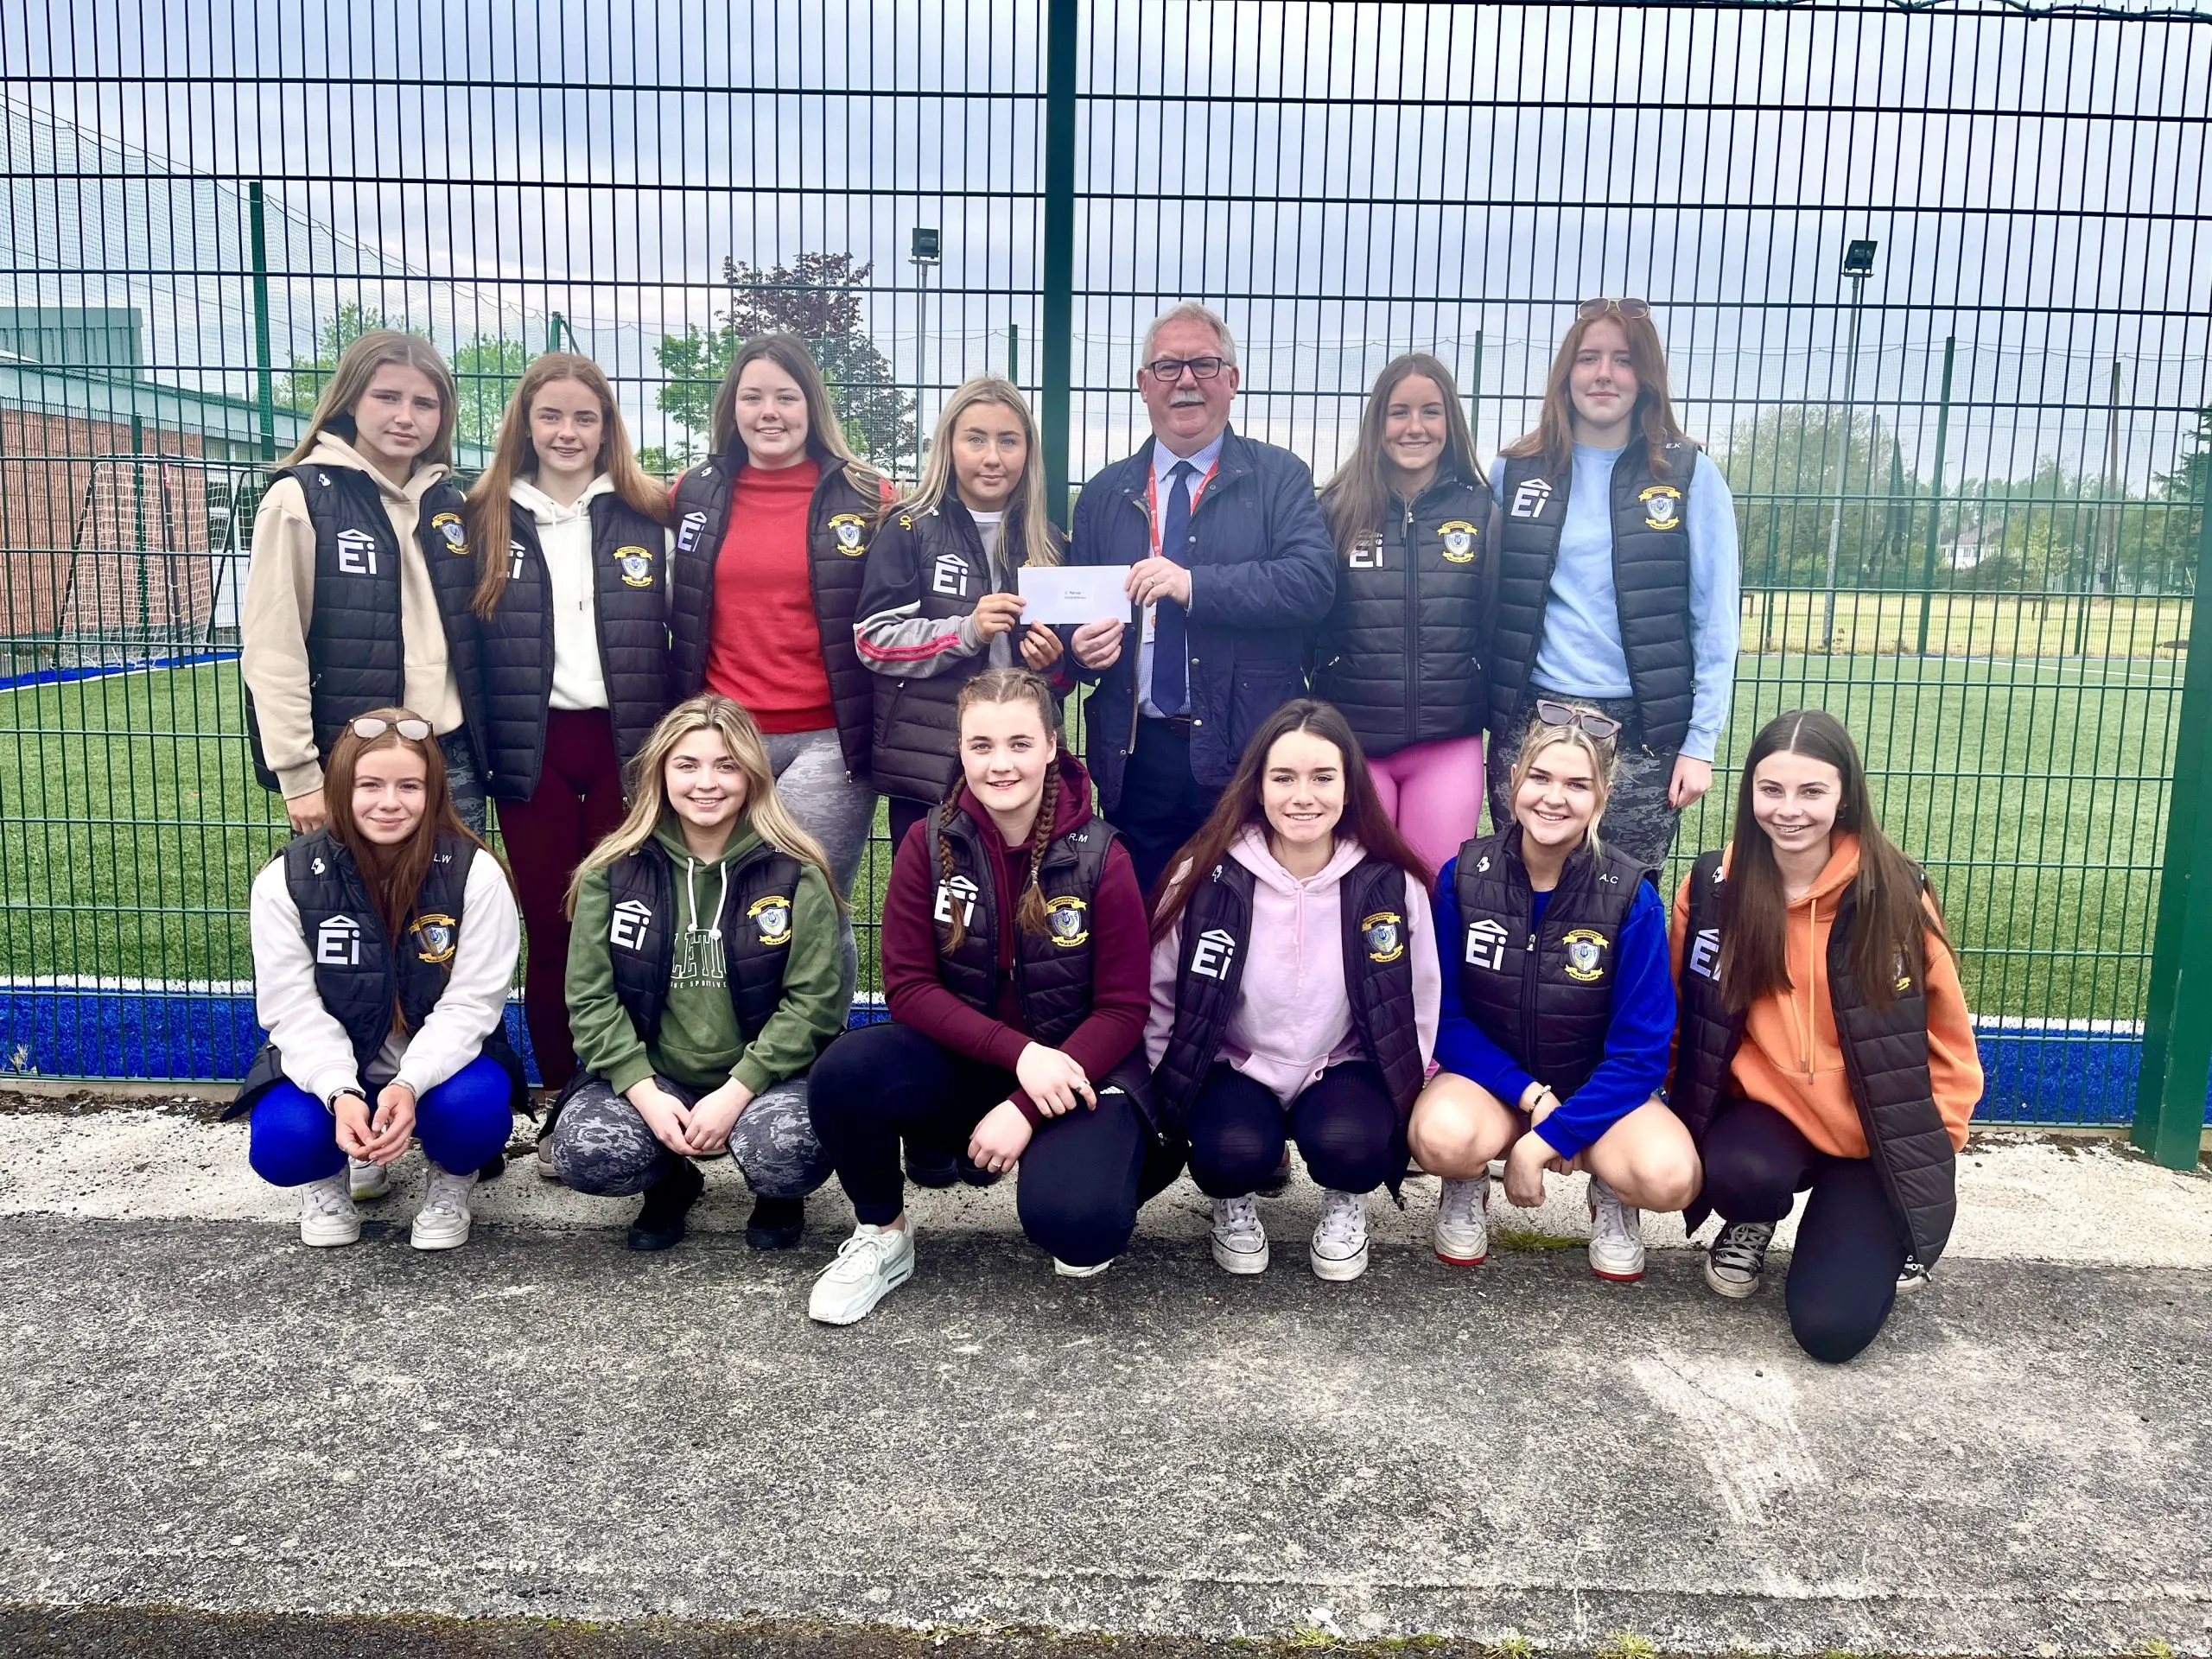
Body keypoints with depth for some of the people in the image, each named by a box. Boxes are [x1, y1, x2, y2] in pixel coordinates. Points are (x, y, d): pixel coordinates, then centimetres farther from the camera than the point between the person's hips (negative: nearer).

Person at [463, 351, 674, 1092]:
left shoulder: (649, 516, 4)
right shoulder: (488, 520, 6)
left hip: (626, 744, -1)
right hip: (531, 749, 1)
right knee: (549, 930, 6)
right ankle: (557, 1094, 18)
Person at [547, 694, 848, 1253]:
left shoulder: (795, 872, -6)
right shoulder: (613, 871, 0)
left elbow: (815, 998, -10)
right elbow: (590, 996, -3)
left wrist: (738, 1090, -19)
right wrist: (644, 1092, -16)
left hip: (765, 1076, -2)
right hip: (649, 1076, 2)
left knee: (786, 1152, -33)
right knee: (584, 1153, -26)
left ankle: (779, 1197, 9)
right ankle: (671, 1183, 11)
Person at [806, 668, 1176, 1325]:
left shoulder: (1100, 855, -11)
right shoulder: (930, 844, -6)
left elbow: (1123, 1010, -8)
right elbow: (908, 986, -8)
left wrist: (1026, 1108, -19)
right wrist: (1019, 1052, -22)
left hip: (1075, 1065, -2)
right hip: (960, 1060, 2)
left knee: (1074, 1221, -29)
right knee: (846, 1070, -28)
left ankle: (1114, 1156, 10)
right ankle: (882, 1236, 1)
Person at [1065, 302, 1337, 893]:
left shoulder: (1279, 478, 4)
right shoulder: (1104, 494, 14)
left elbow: (1314, 579, -12)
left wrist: (1195, 584, -21)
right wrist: (1082, 645, -7)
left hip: (1245, 754, -3)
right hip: (1134, 755, 3)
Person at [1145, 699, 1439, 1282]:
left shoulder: (1392, 884, -11)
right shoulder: (1208, 876, -14)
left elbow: (1418, 1010, 2)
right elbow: (1162, 999, -2)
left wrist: (1394, 1100, -4)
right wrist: (1178, 1093, -4)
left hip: (1344, 1070, 1)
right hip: (1234, 1070, -1)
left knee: (1348, 1144, -32)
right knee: (1236, 1152, -32)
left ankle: (1346, 1203, 8)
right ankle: (1233, 1200, 8)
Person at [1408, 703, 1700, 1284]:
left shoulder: (1633, 898, -14)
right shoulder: (1463, 878, -11)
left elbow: (1641, 1051, -13)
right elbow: (1444, 1015, -5)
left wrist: (1545, 1141, -21)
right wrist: (1530, 1095, -18)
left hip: (1599, 1089, 0)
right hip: (1489, 1077, 0)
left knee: (1669, 1176, -31)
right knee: (1443, 1139, -35)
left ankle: (1610, 1192, 6)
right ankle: (1468, 1185, 3)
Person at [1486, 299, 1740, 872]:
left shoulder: (1690, 476, 3)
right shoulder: (1513, 473, 7)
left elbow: (1715, 622, 1)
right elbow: (1487, 605, 11)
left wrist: (1701, 742, -4)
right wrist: (1480, 718, 5)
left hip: (1643, 729, -1)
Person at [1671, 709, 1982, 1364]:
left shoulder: (1895, 891, -13)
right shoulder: (1713, 887, -9)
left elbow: (1947, 1038, -2)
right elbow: (1682, 1020, 4)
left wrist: (1934, 1153, -3)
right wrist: (1690, 1118, -2)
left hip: (1874, 1137, -1)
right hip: (1766, 1112, 1)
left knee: (1833, 1328, -14)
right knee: (1739, 1174, -35)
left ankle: (1884, 1231, 22)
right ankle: (1750, 1223, 6)